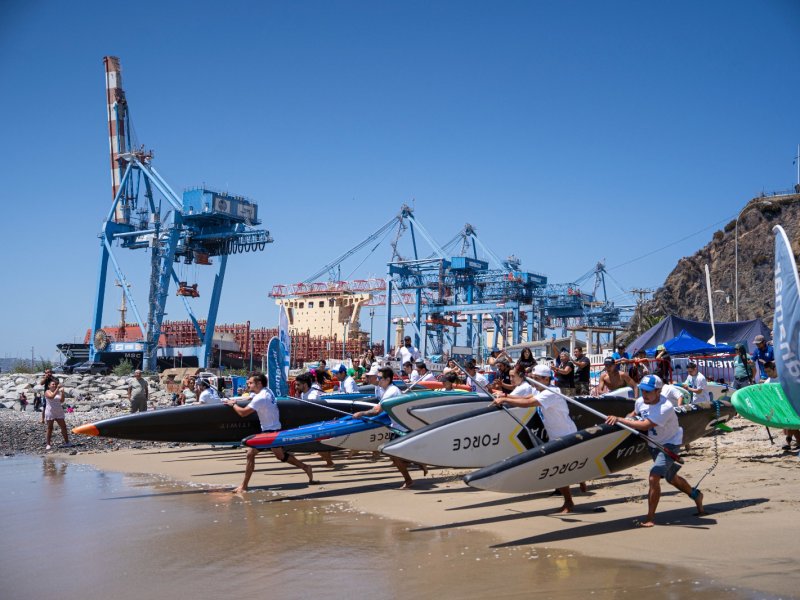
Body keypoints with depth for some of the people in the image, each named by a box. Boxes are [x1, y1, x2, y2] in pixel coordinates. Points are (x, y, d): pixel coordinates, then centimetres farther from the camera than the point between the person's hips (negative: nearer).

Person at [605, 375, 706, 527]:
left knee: (653, 478, -21)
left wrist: (619, 419, -40)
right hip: (654, 445, 8)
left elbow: (644, 425, -41)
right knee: (671, 478, 23)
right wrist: (627, 419, -7)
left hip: (669, 445, -8)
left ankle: (650, 518, -10)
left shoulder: (666, 408, -34)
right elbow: (634, 413, 14)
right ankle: (696, 495, 50)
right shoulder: (640, 401, -11)